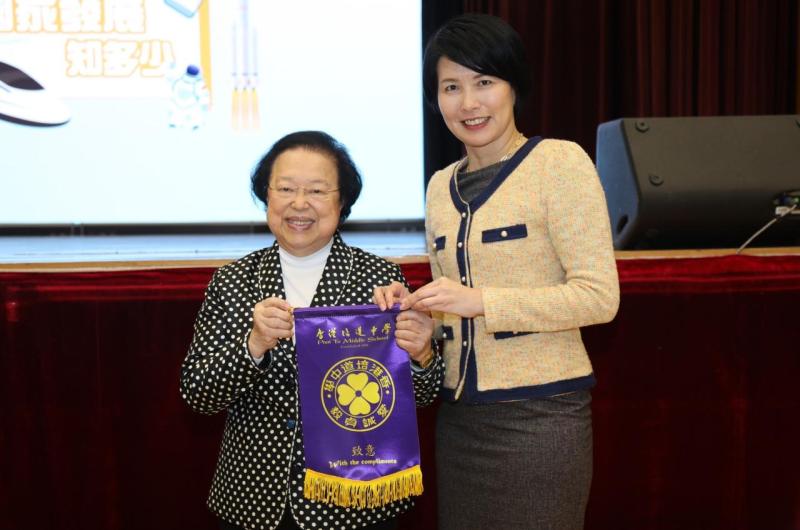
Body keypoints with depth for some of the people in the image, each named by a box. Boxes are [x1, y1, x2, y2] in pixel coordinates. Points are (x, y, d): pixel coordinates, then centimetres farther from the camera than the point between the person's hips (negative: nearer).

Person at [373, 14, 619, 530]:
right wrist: (415, 306, -2)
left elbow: (599, 296, -14)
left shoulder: (560, 161, -8)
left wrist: (478, 301, -20)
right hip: (459, 414, 6)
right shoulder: (441, 185, 10)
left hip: (541, 412, -5)